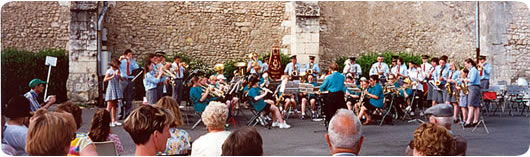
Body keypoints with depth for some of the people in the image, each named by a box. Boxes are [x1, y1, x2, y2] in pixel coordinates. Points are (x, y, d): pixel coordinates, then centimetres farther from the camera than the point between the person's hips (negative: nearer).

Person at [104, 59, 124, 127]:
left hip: (116, 89, 7)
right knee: (109, 106, -7)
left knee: (114, 106, 10)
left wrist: (118, 75, -13)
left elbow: (121, 79, 5)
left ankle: (114, 120, 15)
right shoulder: (109, 71, -8)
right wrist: (112, 77, -31)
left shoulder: (117, 71, 10)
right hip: (111, 89, -7)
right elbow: (105, 79, -19)